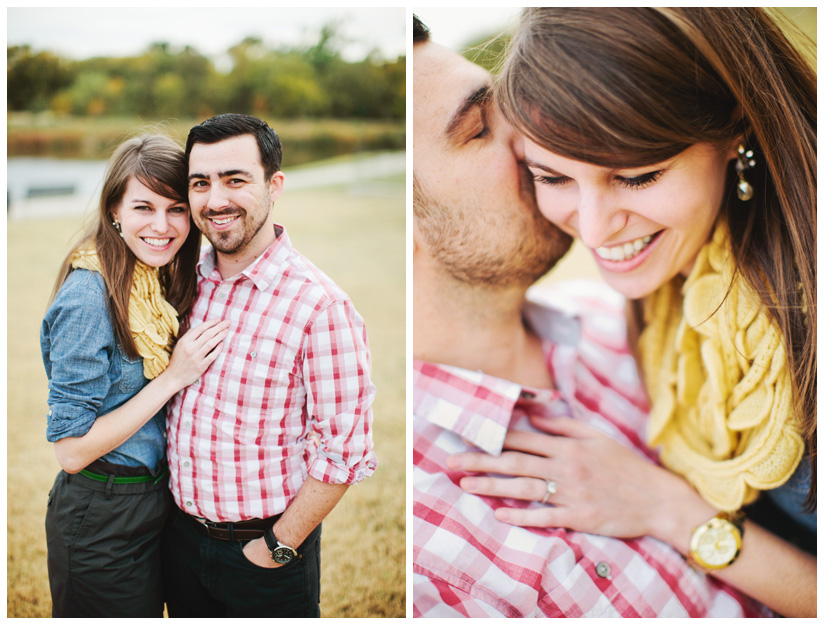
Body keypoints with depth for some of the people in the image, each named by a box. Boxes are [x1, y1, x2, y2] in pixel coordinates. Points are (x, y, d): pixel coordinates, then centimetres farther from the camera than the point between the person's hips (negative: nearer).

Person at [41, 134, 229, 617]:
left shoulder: (163, 283, 2)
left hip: (156, 501, 8)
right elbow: (71, 450, -22)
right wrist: (172, 378, -23)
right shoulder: (88, 296, -23)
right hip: (101, 521, -7)